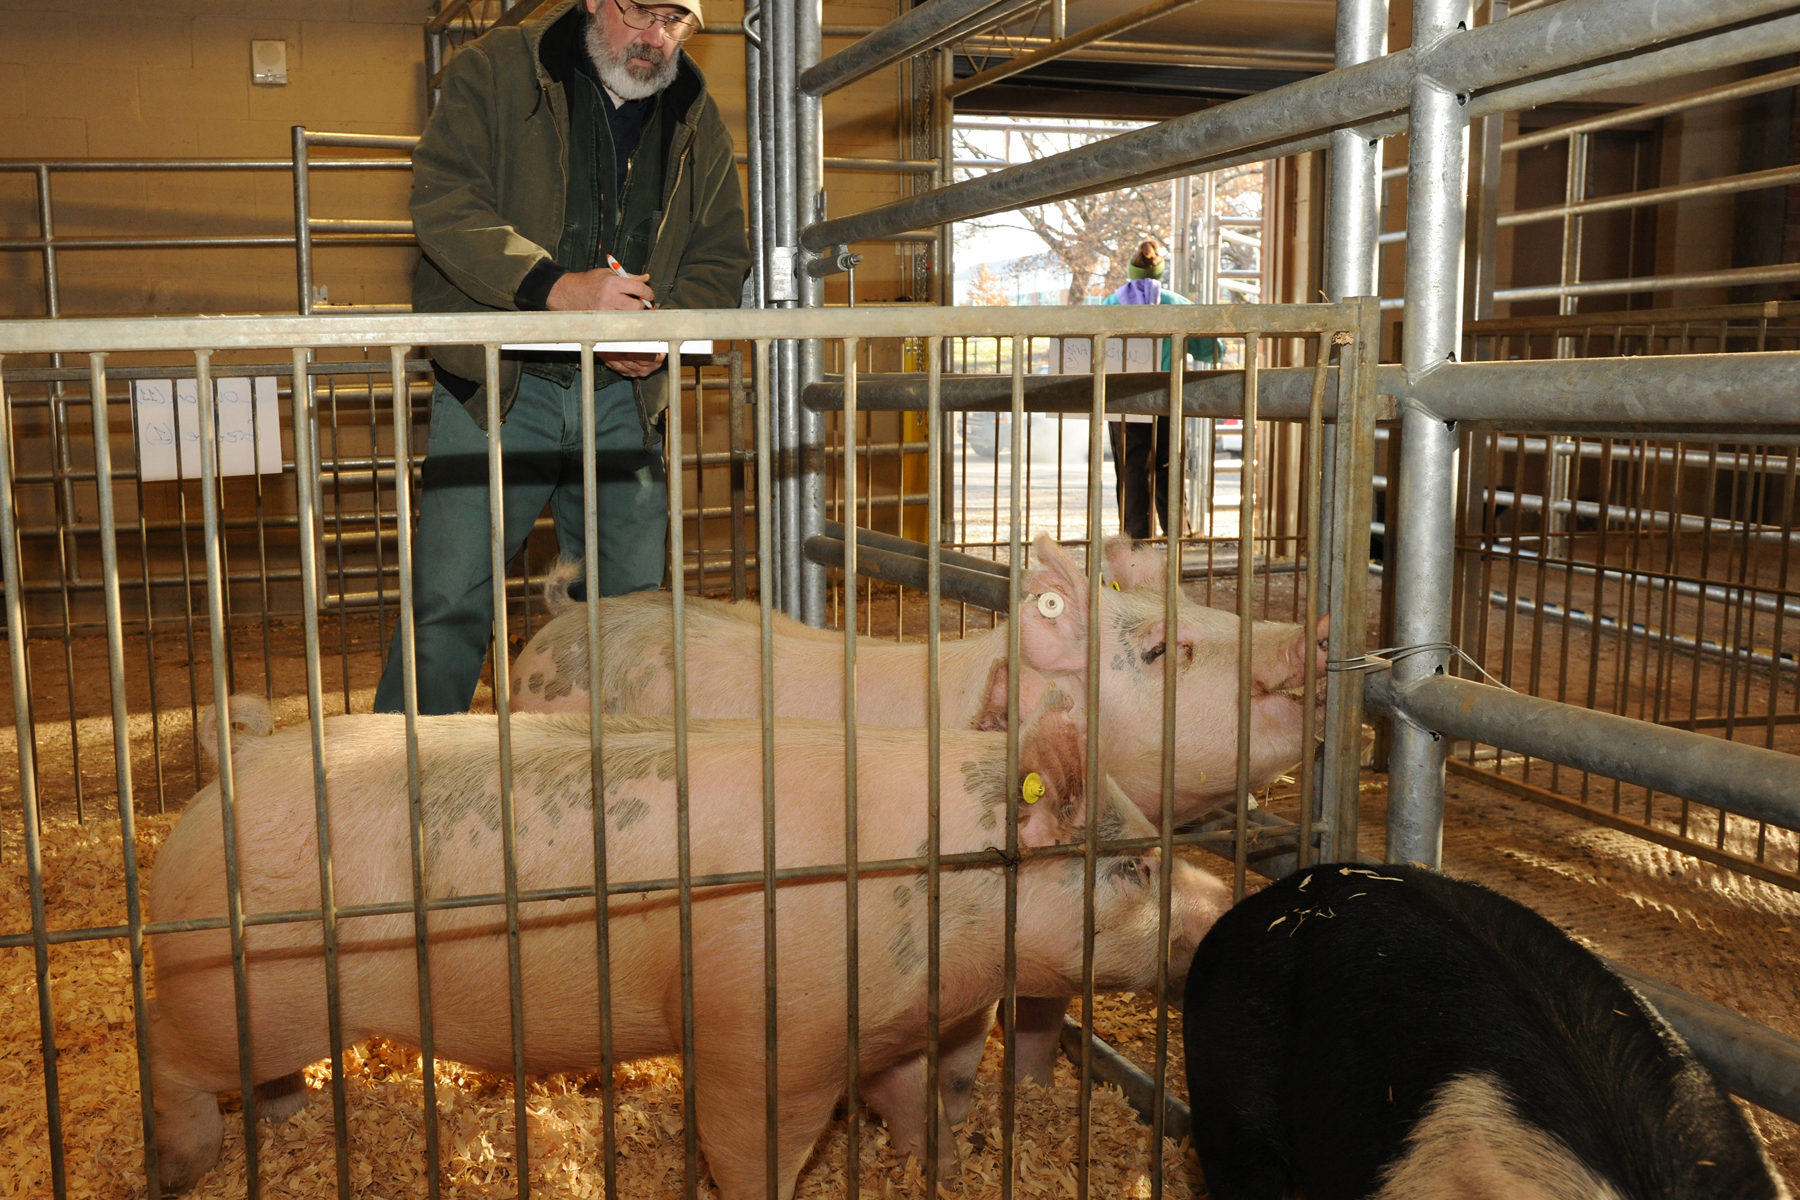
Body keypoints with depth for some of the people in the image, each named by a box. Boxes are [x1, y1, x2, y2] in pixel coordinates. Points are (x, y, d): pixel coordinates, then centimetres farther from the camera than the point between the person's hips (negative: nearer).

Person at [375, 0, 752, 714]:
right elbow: (443, 201, -12)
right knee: (449, 598, -6)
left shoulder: (699, 124, 12)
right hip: (496, 386, -3)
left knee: (633, 602, 6)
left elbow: (722, 259, 13)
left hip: (623, 394, 4)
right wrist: (553, 286, -26)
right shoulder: (493, 71, 0)